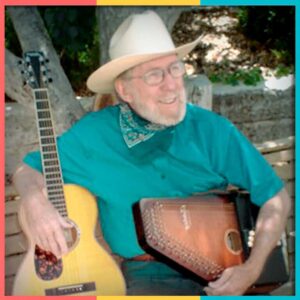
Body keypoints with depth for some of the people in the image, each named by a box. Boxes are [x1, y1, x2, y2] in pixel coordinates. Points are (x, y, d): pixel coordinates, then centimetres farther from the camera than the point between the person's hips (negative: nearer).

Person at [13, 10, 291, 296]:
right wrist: (36, 202, -15)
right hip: (145, 276, 0)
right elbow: (28, 170, 9)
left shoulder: (211, 129, -3)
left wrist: (251, 270, -13)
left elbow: (276, 198, 0)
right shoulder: (94, 134, -3)